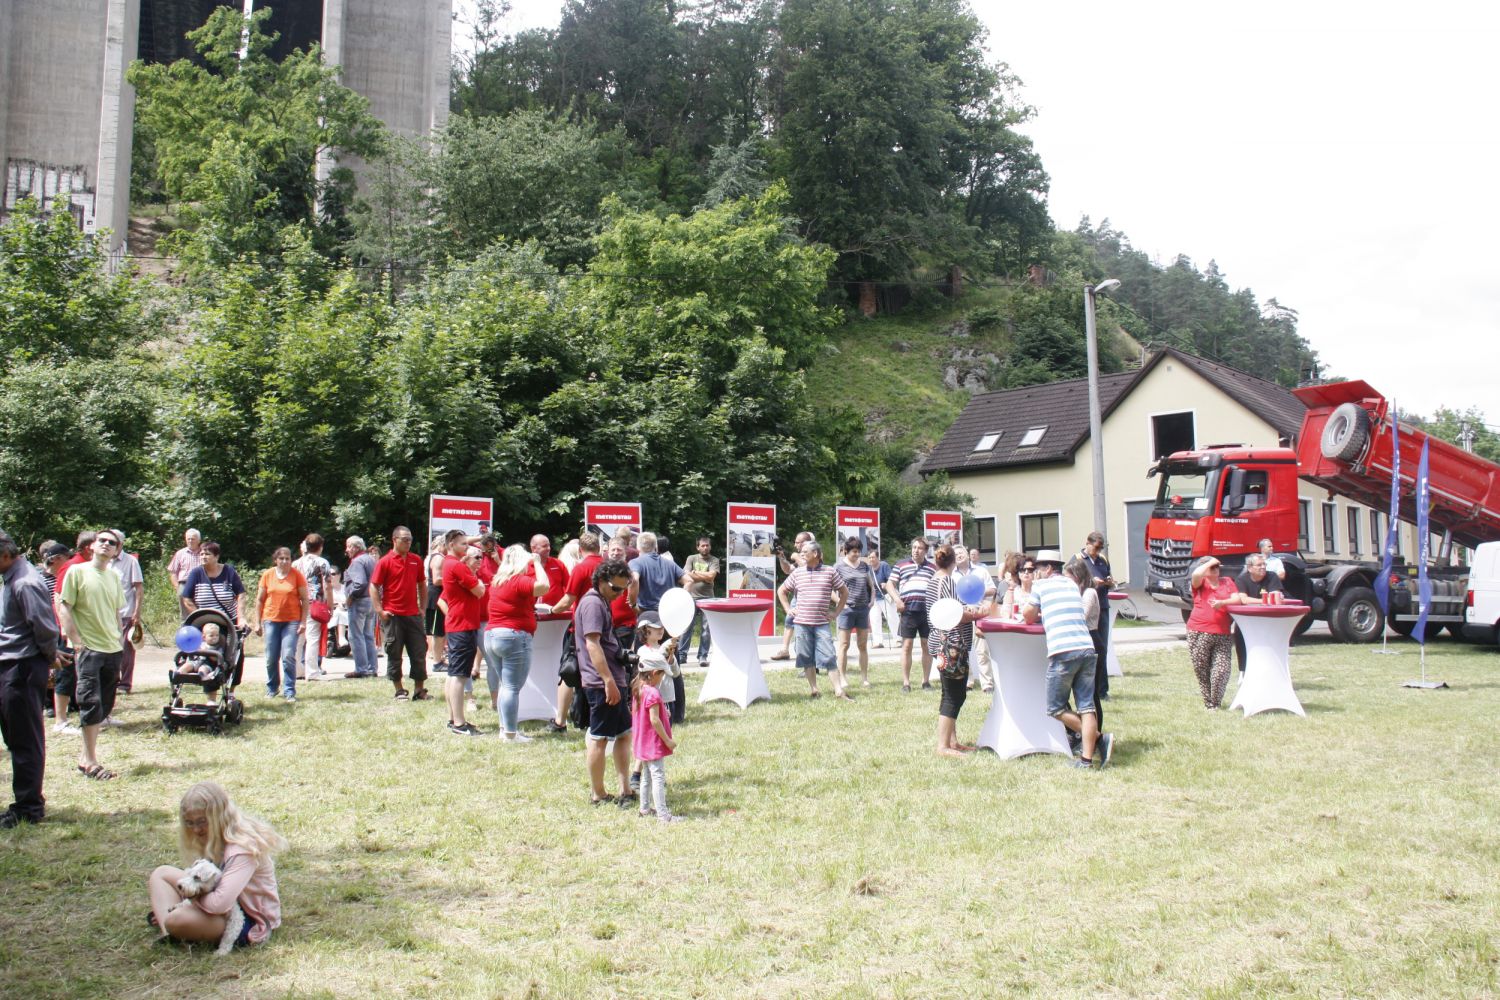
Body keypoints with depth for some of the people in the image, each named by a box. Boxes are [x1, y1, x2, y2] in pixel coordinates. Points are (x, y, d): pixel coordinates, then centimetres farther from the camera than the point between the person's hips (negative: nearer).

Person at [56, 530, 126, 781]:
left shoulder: (114, 576, 12)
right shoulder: (77, 571, -4)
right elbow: (63, 608, -7)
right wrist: (76, 642, -13)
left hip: (113, 649, 6)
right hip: (88, 648, -6)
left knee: (104, 705, 9)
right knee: (91, 703, -7)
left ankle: (86, 755, 20)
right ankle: (90, 761, 0)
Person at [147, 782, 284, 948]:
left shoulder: (243, 850, -26)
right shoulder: (217, 839, 3)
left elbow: (220, 903, -33)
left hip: (250, 922, -10)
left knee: (177, 919, -34)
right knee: (161, 872, 7)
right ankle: (167, 933, -8)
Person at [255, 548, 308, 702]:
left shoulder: (297, 575, -1)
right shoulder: (267, 575, 5)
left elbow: (305, 600, 1)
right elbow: (259, 599, 9)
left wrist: (303, 622, -5)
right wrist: (258, 622, 6)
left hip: (291, 621, -2)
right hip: (271, 620, 2)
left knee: (289, 657, -10)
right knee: (271, 658, 6)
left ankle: (289, 691, -2)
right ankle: (271, 688, 23)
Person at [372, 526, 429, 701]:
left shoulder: (416, 560, 7)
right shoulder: (385, 562, -5)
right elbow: (373, 586, -4)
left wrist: (423, 607, 9)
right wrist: (380, 610, -9)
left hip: (413, 614, 4)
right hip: (393, 615, -4)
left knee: (419, 653, 4)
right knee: (394, 654, 3)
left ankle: (419, 690, 13)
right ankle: (399, 690, 13)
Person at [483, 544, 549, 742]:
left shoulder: (497, 580, 13)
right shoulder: (519, 581, -13)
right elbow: (543, 586, -27)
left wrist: (533, 564, 23)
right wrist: (537, 563, -12)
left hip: (491, 635, 9)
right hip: (514, 636, -9)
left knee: (504, 685, 17)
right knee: (512, 687, -6)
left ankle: (505, 727, 22)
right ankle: (510, 733, -5)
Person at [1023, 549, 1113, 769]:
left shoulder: (1041, 585, 7)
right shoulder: (1072, 584, 21)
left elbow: (1027, 616, 14)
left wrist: (1036, 616, 34)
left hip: (1062, 652, -5)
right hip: (1087, 648, 5)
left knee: (1056, 708, 6)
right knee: (1086, 706, 4)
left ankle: (1098, 738, -2)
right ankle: (1087, 758, -4)